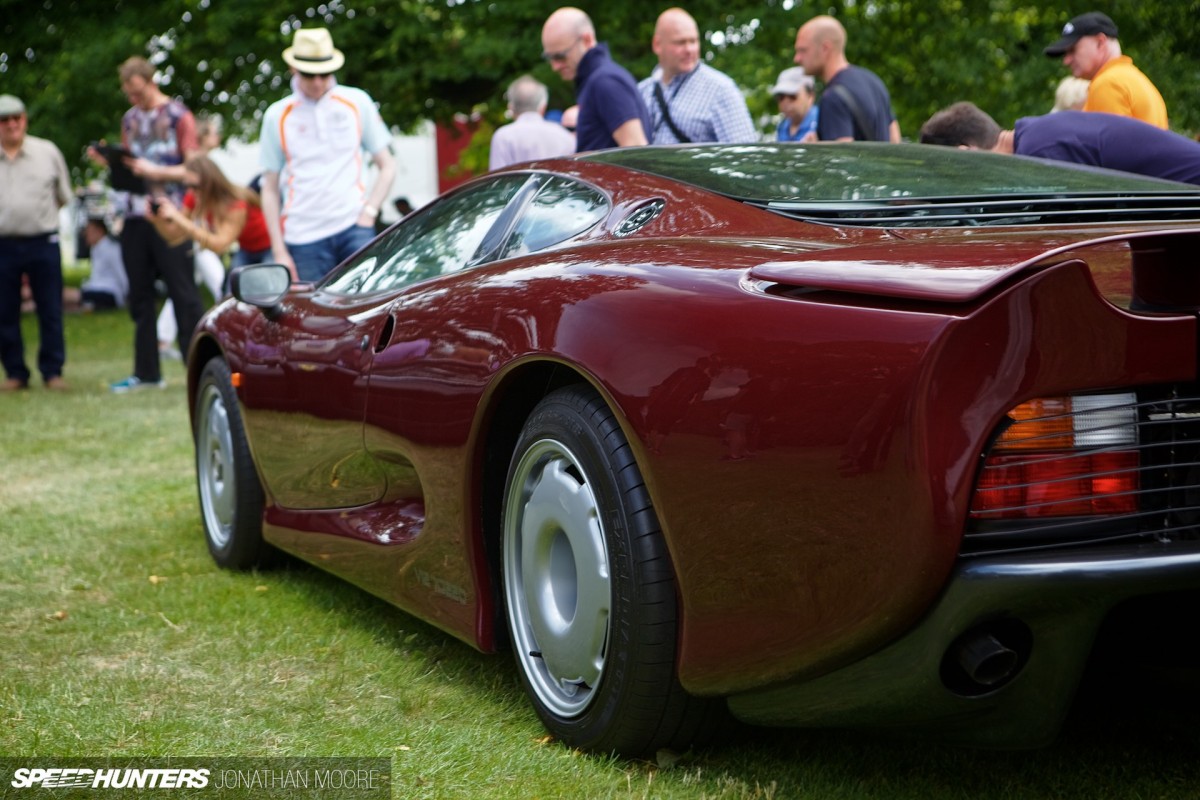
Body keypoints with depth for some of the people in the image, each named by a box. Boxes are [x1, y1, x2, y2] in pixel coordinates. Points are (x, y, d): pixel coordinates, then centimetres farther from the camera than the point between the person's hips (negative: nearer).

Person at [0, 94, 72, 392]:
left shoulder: (48, 152, 5)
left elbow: (64, 196, 14)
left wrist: (40, 215, 12)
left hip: (43, 243, 0)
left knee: (51, 312, 1)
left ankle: (53, 371, 11)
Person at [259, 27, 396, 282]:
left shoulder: (357, 102, 8)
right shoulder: (278, 116, 7)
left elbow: (387, 166, 10)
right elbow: (270, 189, 8)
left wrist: (369, 211, -5)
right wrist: (279, 251, 2)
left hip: (353, 226, 0)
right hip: (303, 237, 0)